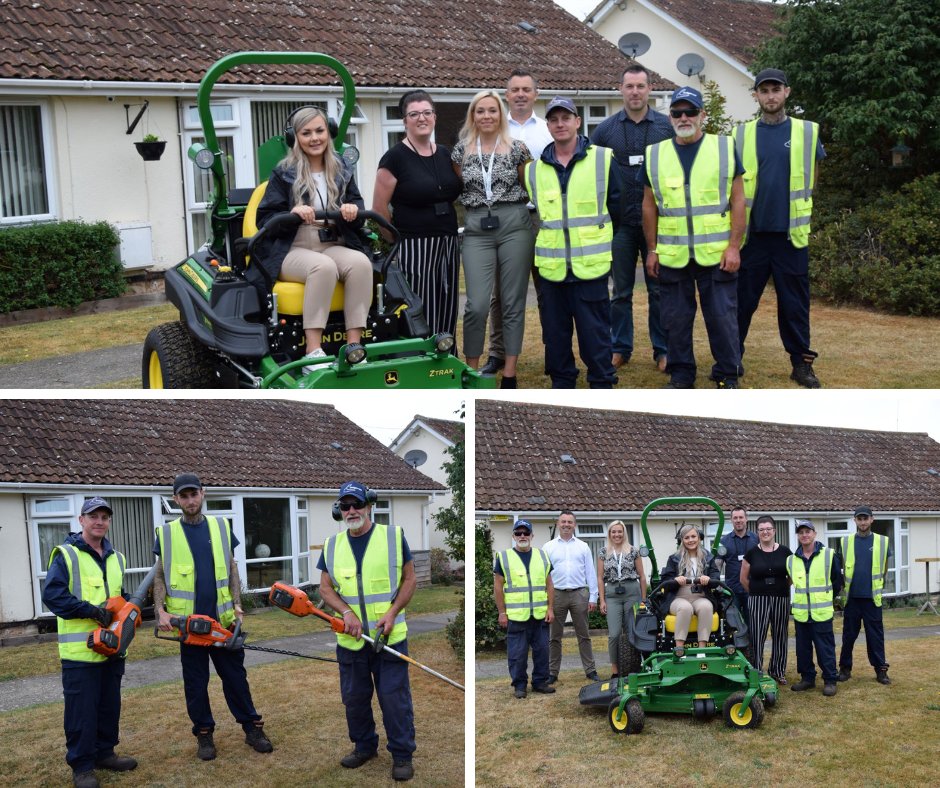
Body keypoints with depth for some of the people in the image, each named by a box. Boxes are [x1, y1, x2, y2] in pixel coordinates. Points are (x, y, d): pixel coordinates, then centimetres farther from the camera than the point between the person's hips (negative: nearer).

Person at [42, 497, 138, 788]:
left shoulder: (116, 558, 14)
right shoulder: (66, 555, -7)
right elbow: (52, 595, -16)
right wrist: (91, 610, -22)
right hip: (80, 649, -7)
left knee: (110, 706, 15)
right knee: (82, 710, -3)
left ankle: (104, 752, 29)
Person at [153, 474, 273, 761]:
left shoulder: (221, 527, 6)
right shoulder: (167, 533, 2)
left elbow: (231, 569, 8)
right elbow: (160, 577, 3)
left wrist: (237, 603, -1)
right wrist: (160, 611, -9)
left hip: (222, 618, 1)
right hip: (188, 620, -1)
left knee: (235, 674, 5)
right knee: (195, 680, 6)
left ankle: (252, 727, 13)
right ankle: (204, 734, 16)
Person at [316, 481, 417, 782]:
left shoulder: (394, 536, -1)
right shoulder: (332, 545, 7)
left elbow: (409, 579, 1)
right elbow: (325, 588, 7)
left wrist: (392, 612, -13)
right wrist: (347, 612, -11)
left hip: (390, 637, -3)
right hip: (350, 640, 3)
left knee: (395, 698, -1)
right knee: (354, 698, 13)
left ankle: (402, 754, 11)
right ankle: (364, 746, 32)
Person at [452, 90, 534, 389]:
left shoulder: (517, 148, 3)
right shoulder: (461, 150, 7)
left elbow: (528, 188, 14)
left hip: (515, 226, 0)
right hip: (477, 230, 1)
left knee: (513, 302, 2)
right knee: (477, 305, -8)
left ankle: (509, 374, 10)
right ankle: (472, 371, 9)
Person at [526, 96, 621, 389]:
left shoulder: (603, 159, 1)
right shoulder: (535, 168, 9)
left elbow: (615, 206, 6)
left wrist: (597, 236, 8)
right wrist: (548, 237, 13)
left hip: (591, 264, -3)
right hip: (550, 266, 3)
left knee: (595, 329, 1)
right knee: (555, 331, 10)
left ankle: (602, 384, 11)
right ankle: (561, 382, 22)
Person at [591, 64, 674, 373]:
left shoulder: (666, 126, 2)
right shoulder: (605, 130, 4)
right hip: (620, 223, 1)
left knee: (660, 289, 5)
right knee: (620, 290, 8)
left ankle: (663, 350, 13)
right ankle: (620, 348, 18)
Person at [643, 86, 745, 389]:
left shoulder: (724, 148, 2)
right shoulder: (655, 154, 8)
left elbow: (737, 200, 0)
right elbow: (649, 206, 10)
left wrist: (734, 246, -6)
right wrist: (652, 250, 6)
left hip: (716, 254, -2)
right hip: (672, 256, 2)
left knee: (722, 317, 2)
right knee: (675, 319, 8)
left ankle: (728, 376, 15)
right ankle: (680, 375, 21)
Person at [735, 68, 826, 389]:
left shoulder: (807, 132, 3)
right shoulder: (742, 134, 3)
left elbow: (811, 180, 13)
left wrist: (797, 212, 13)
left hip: (791, 233, 0)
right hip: (751, 233, 0)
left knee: (794, 301, 6)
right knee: (742, 300, 7)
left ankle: (802, 362, 16)